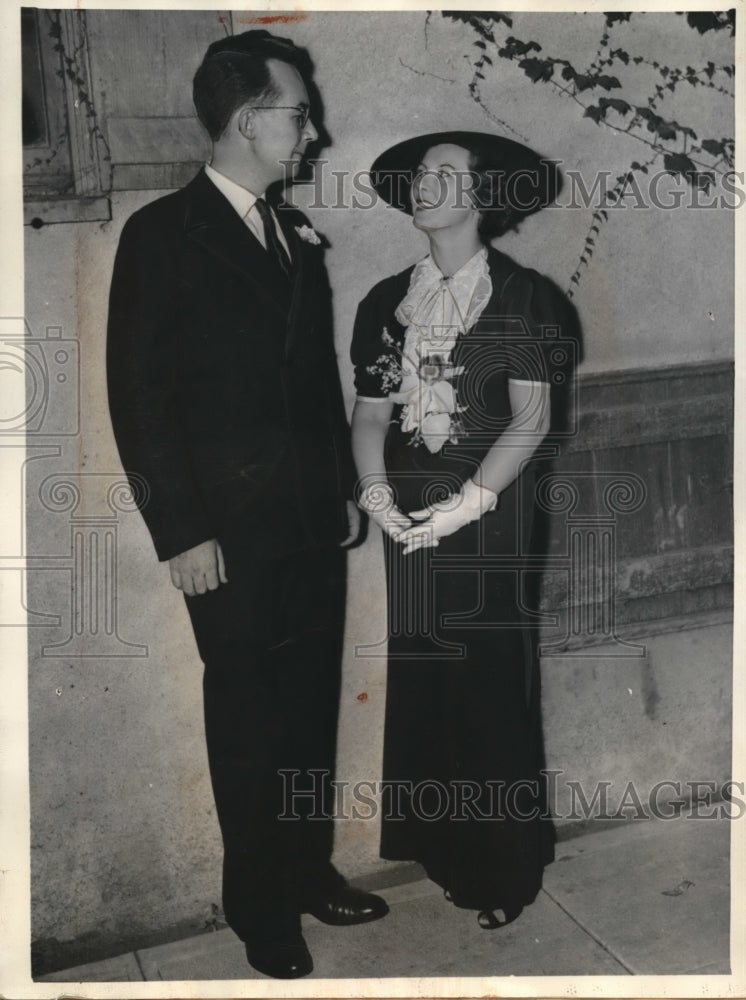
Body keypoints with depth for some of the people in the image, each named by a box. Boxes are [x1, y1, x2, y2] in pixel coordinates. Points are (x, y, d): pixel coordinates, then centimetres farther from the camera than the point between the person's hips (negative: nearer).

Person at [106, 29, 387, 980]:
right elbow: (137, 395, -10)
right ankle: (259, 904, 25)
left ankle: (310, 871, 33)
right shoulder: (161, 234, -8)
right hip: (232, 531, -6)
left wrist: (343, 484, 14)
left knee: (312, 708, 14)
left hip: (314, 520, 6)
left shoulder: (296, 232, 11)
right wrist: (180, 532, -13)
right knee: (246, 722, 7)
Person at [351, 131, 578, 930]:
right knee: (419, 678, 6)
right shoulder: (387, 301, 10)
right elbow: (370, 412, 9)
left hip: (489, 512, -4)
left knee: (490, 681, 0)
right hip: (408, 515, 4)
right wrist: (376, 491, -8)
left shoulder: (522, 296, -3)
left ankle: (500, 869, 15)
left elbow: (531, 419, -8)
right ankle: (434, 847, 22)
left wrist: (465, 505, -16)